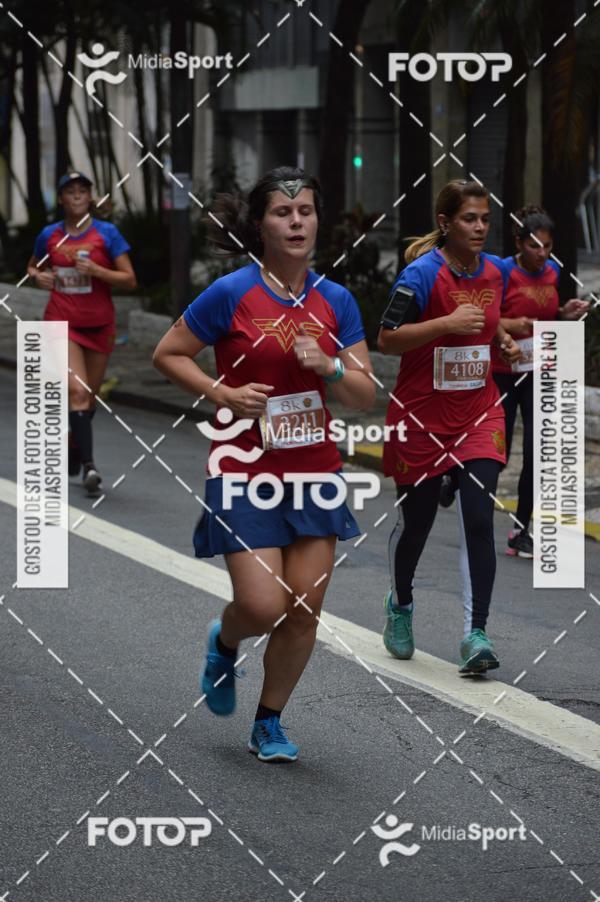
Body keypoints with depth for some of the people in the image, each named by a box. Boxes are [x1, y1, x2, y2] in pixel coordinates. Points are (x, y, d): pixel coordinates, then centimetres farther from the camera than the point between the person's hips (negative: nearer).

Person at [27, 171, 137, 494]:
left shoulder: (107, 233, -3)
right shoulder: (49, 235, 3)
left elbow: (129, 281, -5)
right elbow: (32, 267, 22)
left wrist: (96, 270, -20)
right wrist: (38, 276, -1)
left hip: (99, 325, 1)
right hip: (62, 322, -1)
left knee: (89, 397, 11)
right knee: (77, 390, -18)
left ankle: (72, 452, 35)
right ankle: (88, 465, -23)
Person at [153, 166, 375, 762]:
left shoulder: (335, 300, 3)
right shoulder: (232, 293, -9)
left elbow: (365, 396, 5)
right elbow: (167, 354, 1)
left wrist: (329, 367, -15)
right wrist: (222, 394, -12)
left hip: (314, 470, 4)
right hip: (244, 471, -4)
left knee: (304, 611, 2)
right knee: (262, 607, -11)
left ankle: (269, 723, 22)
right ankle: (223, 642, 26)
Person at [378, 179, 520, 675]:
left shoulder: (495, 271, 3)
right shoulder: (422, 274, -15)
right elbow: (386, 339, -18)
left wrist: (503, 340, 2)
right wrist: (446, 324, -27)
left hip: (478, 413, 3)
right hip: (422, 415, -3)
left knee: (479, 519, -10)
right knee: (417, 519, 10)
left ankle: (477, 633, -7)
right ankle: (400, 605, 38)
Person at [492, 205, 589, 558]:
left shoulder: (553, 271, 5)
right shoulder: (503, 271, -13)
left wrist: (566, 314, -2)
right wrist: (510, 325, -28)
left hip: (539, 374, 4)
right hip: (502, 373, -4)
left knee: (537, 453, -2)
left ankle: (522, 532, 8)